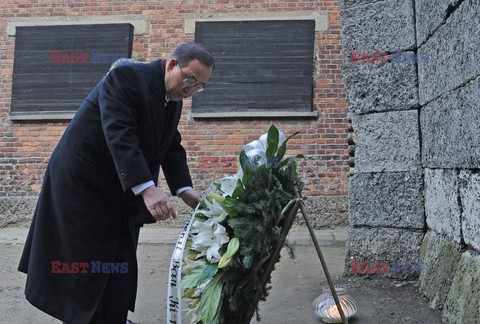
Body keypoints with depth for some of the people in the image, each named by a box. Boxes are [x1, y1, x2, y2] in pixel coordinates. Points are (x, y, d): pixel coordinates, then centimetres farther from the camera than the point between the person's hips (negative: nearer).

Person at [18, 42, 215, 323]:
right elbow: (119, 135, -31)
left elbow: (172, 148, 4)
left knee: (119, 263, 10)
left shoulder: (173, 101, 6)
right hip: (80, 182, -7)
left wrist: (185, 190, -11)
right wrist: (146, 188, -39)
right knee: (84, 264, 0)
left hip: (120, 191, 8)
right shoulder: (126, 77, -20)